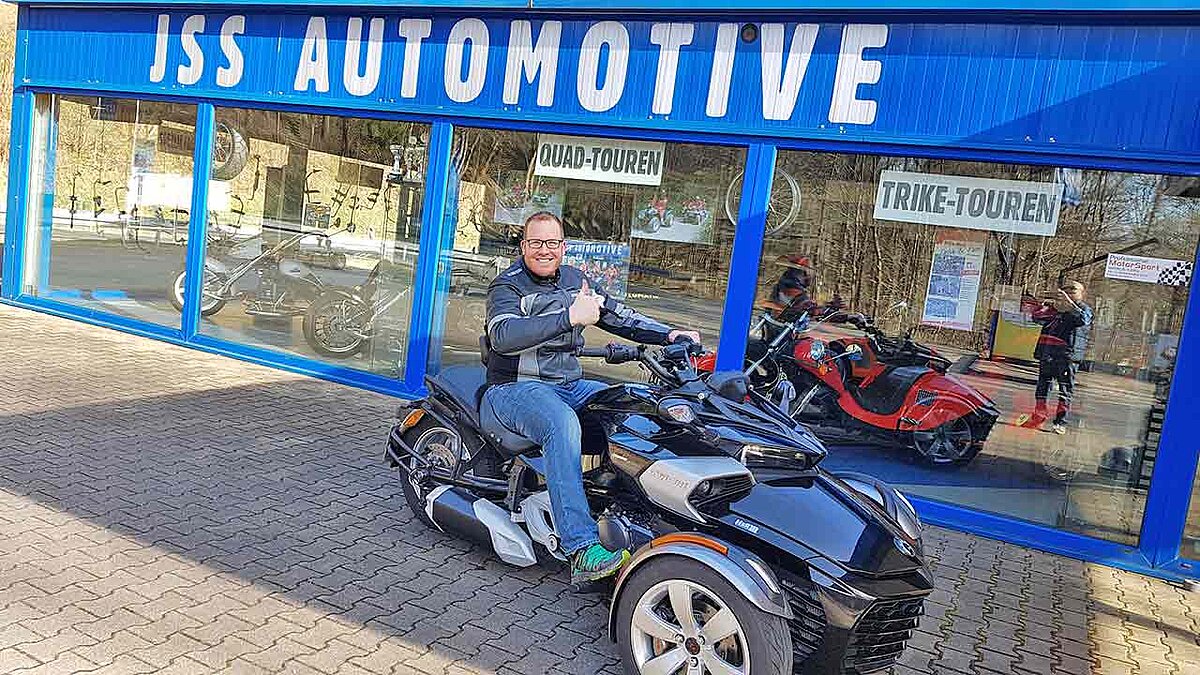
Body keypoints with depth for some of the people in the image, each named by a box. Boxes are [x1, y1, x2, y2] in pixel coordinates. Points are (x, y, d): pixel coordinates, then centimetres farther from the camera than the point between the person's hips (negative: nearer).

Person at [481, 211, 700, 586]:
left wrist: (668, 334, 2)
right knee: (562, 424, -37)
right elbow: (503, 336, -25)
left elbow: (619, 316, 17)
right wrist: (570, 316, -31)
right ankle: (582, 550, -43)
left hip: (570, 385, 7)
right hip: (516, 387, -7)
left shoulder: (575, 280, 15)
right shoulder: (507, 285, -5)